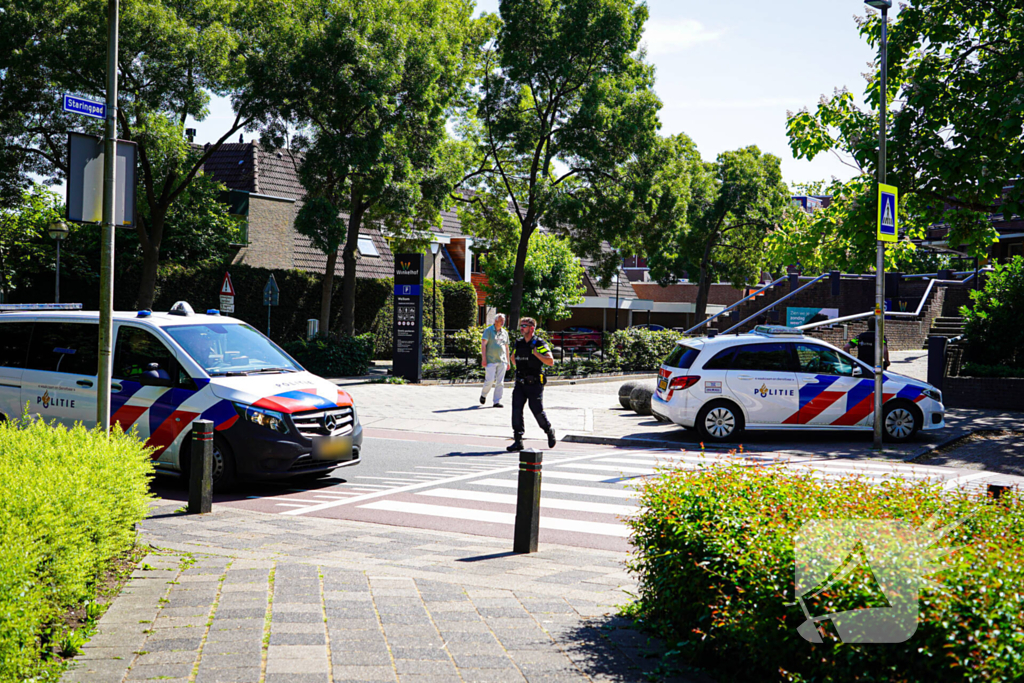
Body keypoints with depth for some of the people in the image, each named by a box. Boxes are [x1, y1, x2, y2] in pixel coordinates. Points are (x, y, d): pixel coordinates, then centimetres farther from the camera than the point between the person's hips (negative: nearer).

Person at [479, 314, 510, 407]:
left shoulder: (505, 332, 15)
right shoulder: (488, 331, 0)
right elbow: (483, 344, -6)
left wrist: (508, 361, 17)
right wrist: (483, 358, -15)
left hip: (502, 361, 5)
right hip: (491, 360, -5)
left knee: (500, 382, 0)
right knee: (490, 380, -9)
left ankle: (497, 401, 4)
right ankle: (483, 395, 18)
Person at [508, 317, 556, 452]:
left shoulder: (539, 344, -8)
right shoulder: (519, 343, 11)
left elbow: (550, 361, -16)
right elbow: (513, 357, 32)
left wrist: (536, 353, -19)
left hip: (535, 384, -5)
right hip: (520, 383, 5)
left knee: (537, 411, 1)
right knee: (516, 409, -6)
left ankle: (549, 431, 30)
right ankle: (518, 441, -4)